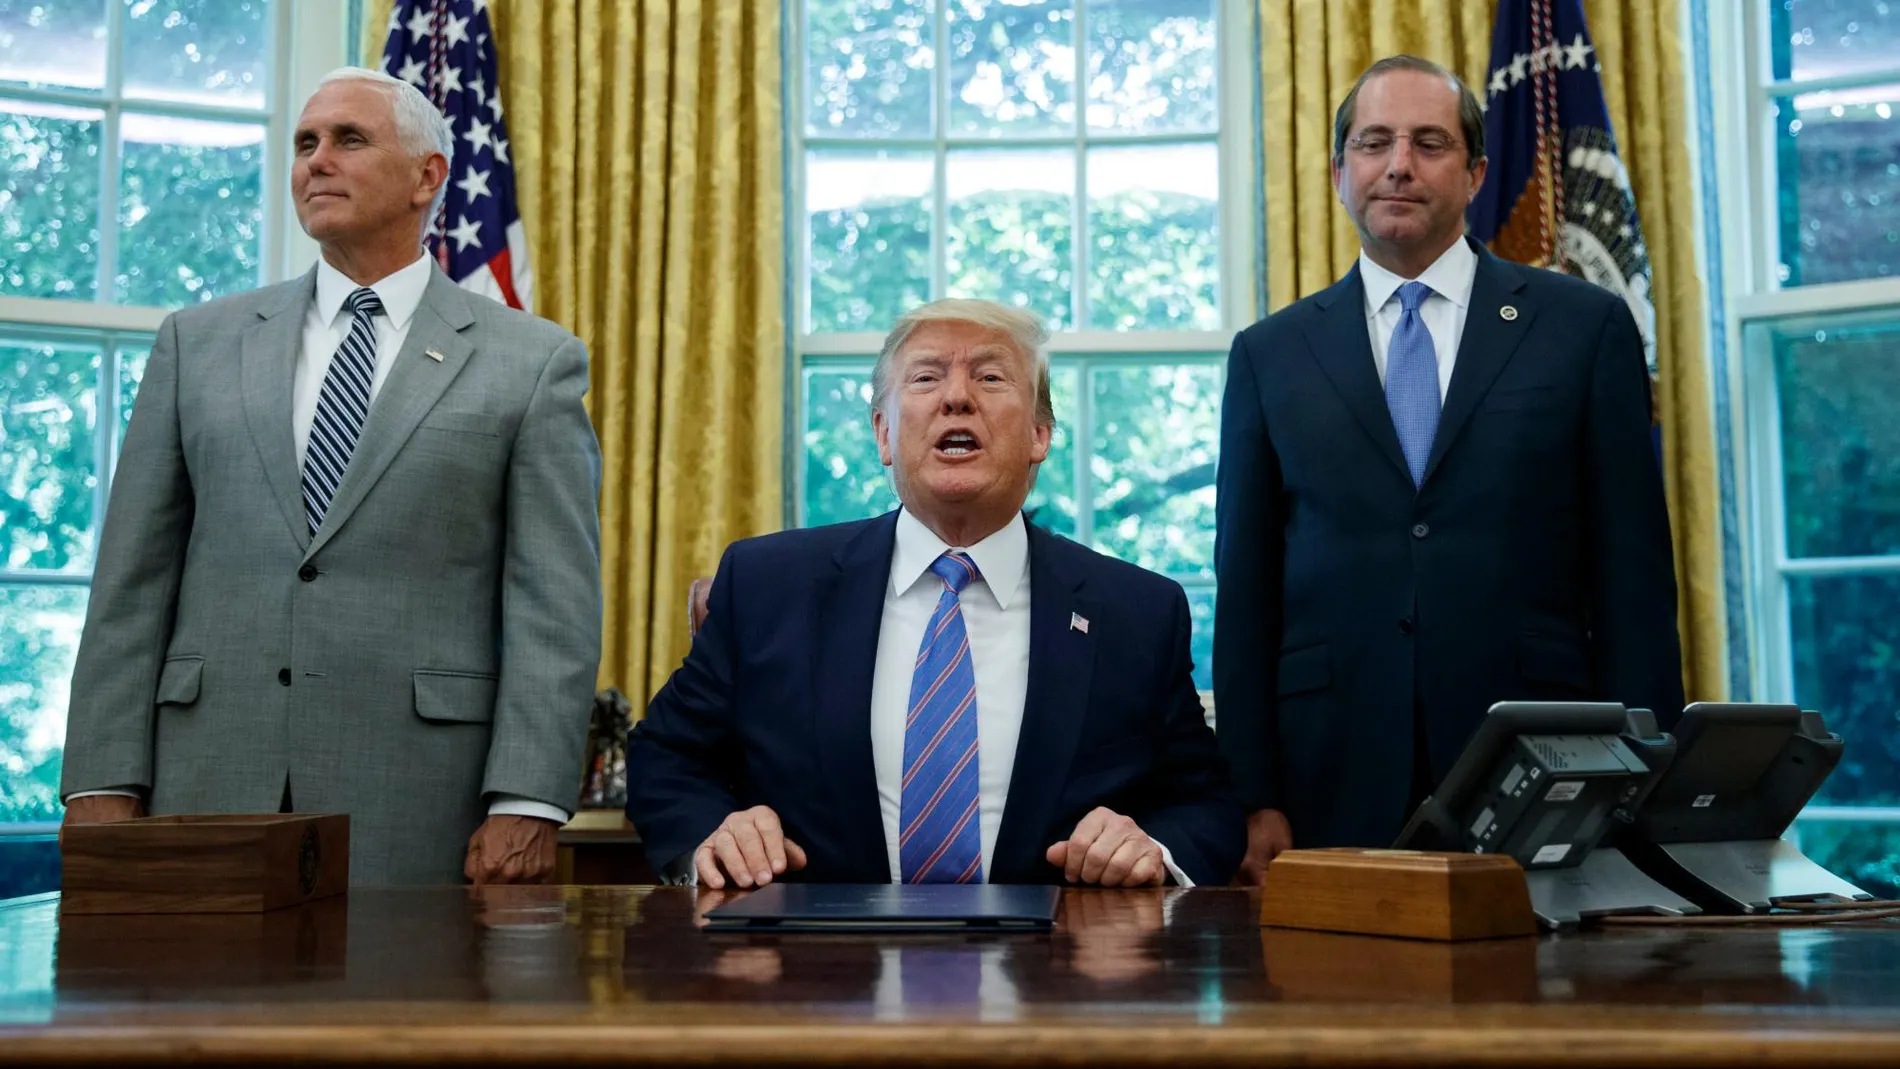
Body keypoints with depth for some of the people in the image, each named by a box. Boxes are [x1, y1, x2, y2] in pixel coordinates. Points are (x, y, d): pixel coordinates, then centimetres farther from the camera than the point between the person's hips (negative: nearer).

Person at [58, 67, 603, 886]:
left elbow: (554, 604, -3)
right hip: (208, 791, 3)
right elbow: (134, 582, 9)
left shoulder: (533, 362, 4)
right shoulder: (198, 344, 12)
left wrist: (528, 805, -11)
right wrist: (104, 785, 1)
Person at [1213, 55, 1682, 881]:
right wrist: (1253, 800, 0)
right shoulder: (1269, 355, 9)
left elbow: (1633, 568, 4)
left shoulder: (1585, 327, 6)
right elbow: (1245, 592, 7)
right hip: (1334, 780, 1)